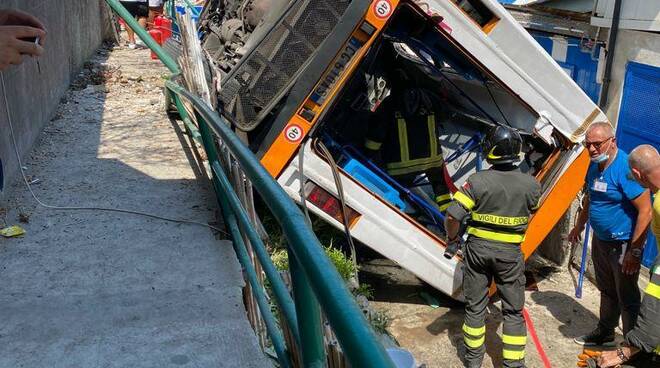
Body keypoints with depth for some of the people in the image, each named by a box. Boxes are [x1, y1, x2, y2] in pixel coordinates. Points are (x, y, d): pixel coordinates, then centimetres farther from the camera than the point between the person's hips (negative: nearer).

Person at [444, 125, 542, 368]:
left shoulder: (477, 181, -15)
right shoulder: (531, 184, -8)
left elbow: (452, 216, -19)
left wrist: (452, 237, 0)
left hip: (478, 248, 0)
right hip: (510, 252, 1)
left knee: (475, 305, 16)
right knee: (513, 311, 14)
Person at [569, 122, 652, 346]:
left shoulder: (626, 168, -26)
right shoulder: (595, 165, 1)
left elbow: (645, 211, -26)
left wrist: (634, 252, -25)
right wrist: (579, 226, 24)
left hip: (622, 244, -8)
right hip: (600, 240, 8)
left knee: (627, 298, 5)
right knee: (606, 291, 24)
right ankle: (605, 332, 42)